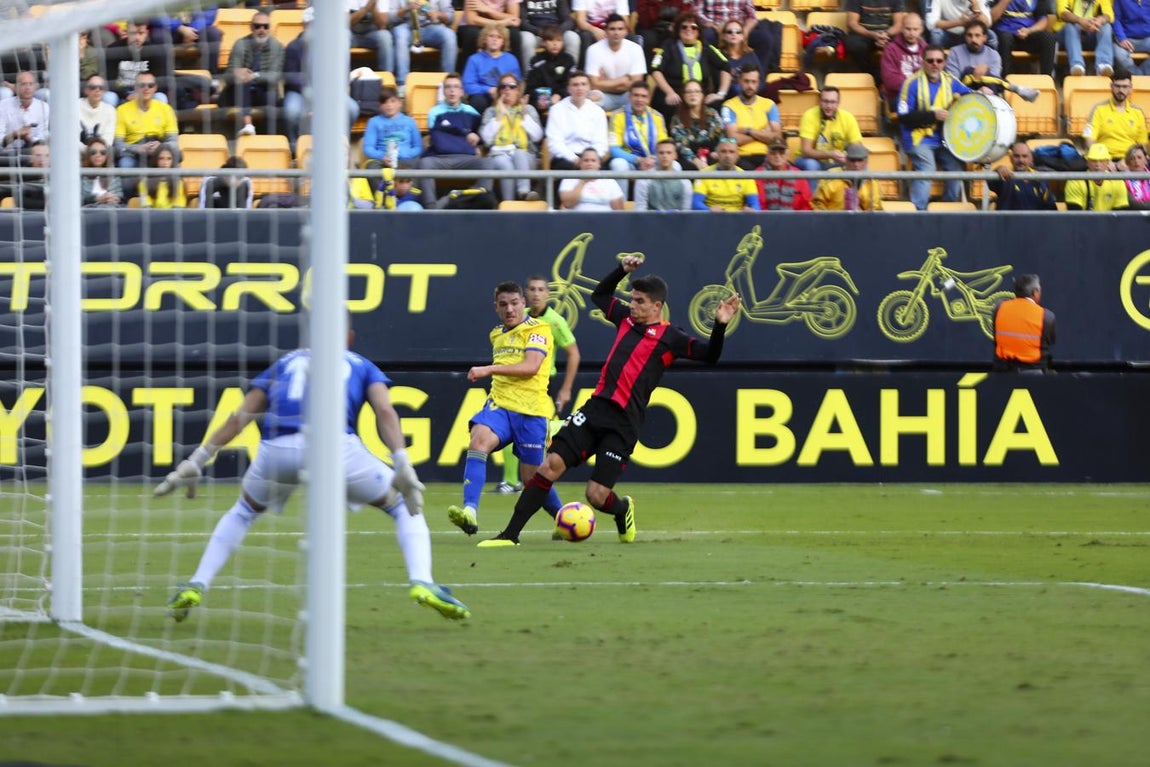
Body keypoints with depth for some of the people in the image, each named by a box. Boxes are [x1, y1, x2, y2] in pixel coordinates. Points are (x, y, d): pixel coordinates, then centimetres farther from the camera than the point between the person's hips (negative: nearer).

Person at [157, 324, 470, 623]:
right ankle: (422, 583, -5)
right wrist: (402, 466, -4)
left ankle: (196, 586, 18)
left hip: (277, 450, 2)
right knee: (404, 507, 18)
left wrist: (196, 462, 23)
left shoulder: (285, 363, 34)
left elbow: (238, 418, 23)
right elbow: (384, 410, 8)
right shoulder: (361, 366, 29)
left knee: (244, 512, 33)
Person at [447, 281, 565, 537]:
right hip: (499, 405, 5)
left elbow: (531, 366, -19)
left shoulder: (538, 329, -3)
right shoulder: (497, 335, 19)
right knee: (478, 440, -28)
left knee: (533, 478, 1)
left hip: (531, 410, -5)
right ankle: (469, 512, -42)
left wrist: (489, 369, -25)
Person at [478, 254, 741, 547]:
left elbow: (709, 355, -8)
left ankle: (623, 509, 29)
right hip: (595, 409, 5)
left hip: (624, 424, -5)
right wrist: (622, 270, 22)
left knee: (597, 495, -9)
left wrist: (720, 325, -23)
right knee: (551, 465, -10)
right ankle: (510, 535, -7)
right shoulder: (627, 319, 16)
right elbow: (599, 295, 35)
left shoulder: (669, 337, -1)